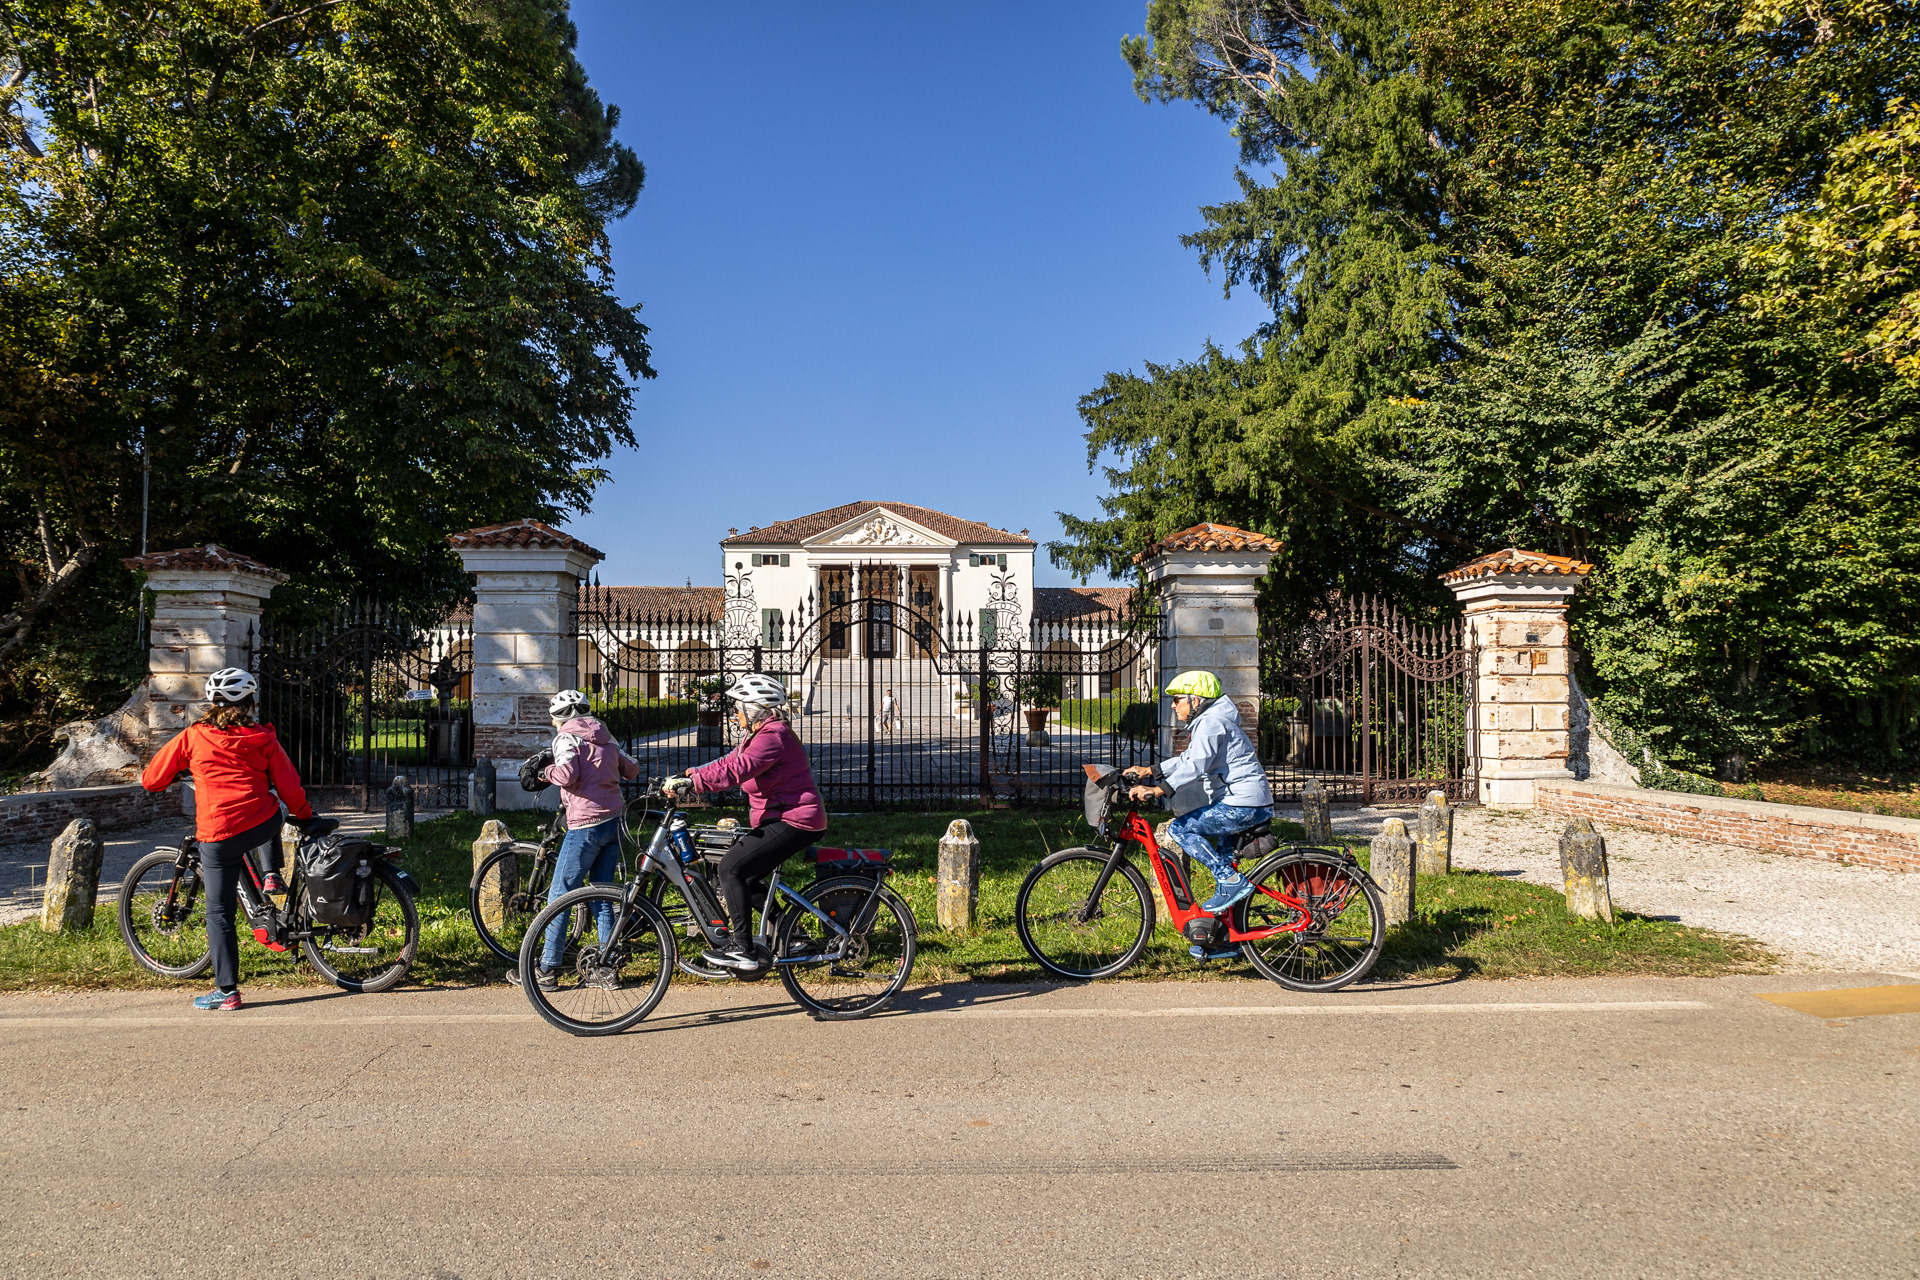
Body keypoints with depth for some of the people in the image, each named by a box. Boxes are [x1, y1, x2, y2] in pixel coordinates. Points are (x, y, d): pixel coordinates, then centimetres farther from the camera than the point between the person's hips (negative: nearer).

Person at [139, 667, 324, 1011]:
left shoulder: (192, 737, 2)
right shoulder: (263, 738, 5)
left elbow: (151, 779, 11)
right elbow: (289, 786, 6)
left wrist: (175, 777, 34)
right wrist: (306, 818, 21)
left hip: (219, 837, -2)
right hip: (264, 827, 2)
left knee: (219, 913, 7)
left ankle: (227, 992, 9)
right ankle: (271, 877, 21)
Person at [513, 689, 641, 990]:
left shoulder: (567, 737, -4)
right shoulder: (604, 737, 16)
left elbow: (567, 774, -21)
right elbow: (632, 768, 17)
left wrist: (546, 770, -2)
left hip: (586, 824, -7)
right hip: (614, 821, 7)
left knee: (560, 895, 2)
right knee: (601, 897, 12)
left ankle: (547, 970, 7)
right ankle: (607, 969, 12)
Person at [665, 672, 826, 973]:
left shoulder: (773, 736, -17)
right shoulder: (761, 734, 18)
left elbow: (737, 769, -31)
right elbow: (728, 762, 17)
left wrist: (692, 782, -36)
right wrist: (687, 775, 7)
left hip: (792, 822, -11)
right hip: (782, 819, 11)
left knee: (731, 868, -15)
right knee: (745, 876, 14)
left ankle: (744, 950, -12)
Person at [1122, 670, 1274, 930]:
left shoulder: (1211, 722, -13)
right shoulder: (1206, 722, 21)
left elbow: (1195, 766, -27)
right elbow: (1186, 760, 26)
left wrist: (1158, 790, -33)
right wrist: (1149, 770, 19)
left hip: (1243, 806, -11)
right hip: (1243, 803, 11)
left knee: (1180, 829, -14)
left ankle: (1232, 881, -14)